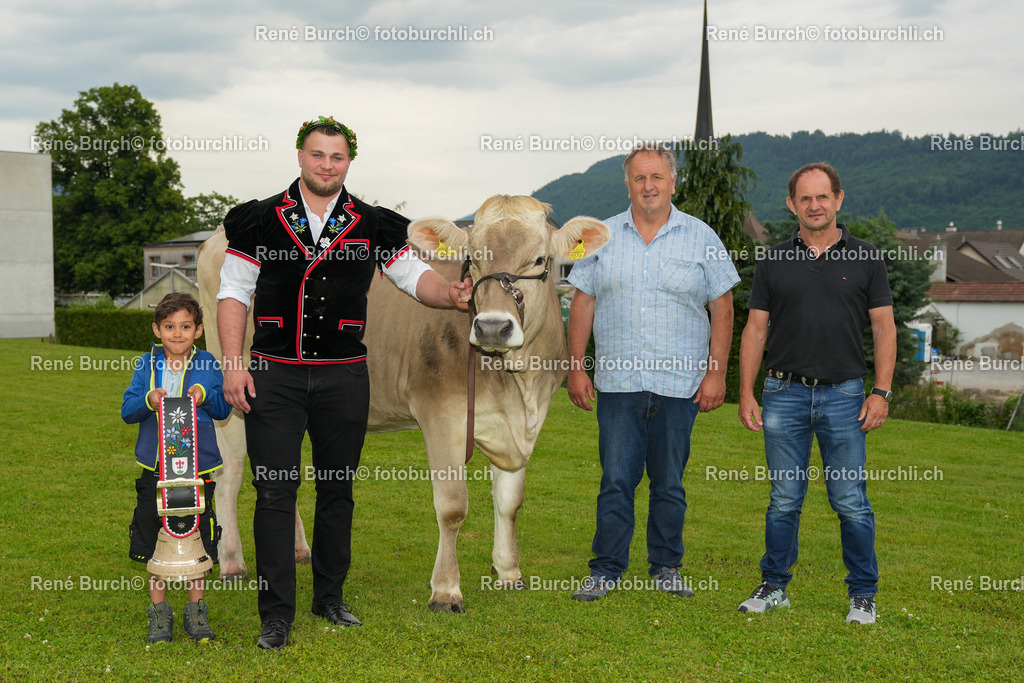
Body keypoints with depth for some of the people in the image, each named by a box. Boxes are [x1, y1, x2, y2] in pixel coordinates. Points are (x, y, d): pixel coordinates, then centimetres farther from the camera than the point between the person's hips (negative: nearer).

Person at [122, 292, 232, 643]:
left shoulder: (207, 364, 4)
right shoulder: (148, 365, 5)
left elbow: (224, 409, 3)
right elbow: (127, 411, 2)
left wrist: (205, 395, -15)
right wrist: (148, 400, -17)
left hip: (198, 465, 0)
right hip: (155, 465, 1)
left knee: (198, 539, 5)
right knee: (154, 540, 5)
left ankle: (196, 611, 18)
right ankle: (159, 613, 17)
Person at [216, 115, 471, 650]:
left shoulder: (372, 225, 6)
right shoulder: (261, 220, 2)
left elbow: (414, 275, 7)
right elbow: (233, 293, 3)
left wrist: (449, 294, -16)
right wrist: (233, 364, -7)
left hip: (344, 378, 2)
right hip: (274, 375, -2)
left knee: (337, 489, 10)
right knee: (275, 492, -4)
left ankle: (330, 597, 26)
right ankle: (276, 615, 4)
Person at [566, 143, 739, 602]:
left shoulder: (701, 239, 4)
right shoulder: (602, 237, 7)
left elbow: (722, 310, 4)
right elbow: (582, 305, 8)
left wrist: (717, 374, -2)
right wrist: (576, 368, 2)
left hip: (681, 386, 0)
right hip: (617, 383, 0)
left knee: (669, 483, 8)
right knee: (616, 480, 0)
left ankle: (667, 567, 20)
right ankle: (606, 569, 10)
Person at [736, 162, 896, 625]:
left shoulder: (865, 258, 4)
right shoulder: (774, 261, 7)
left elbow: (884, 328, 4)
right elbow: (755, 329, 8)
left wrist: (882, 392, -6)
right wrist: (746, 393, 1)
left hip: (844, 395, -1)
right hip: (785, 395, 1)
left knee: (851, 503, 0)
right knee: (784, 500, 7)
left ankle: (863, 595, 13)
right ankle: (775, 587, 19)